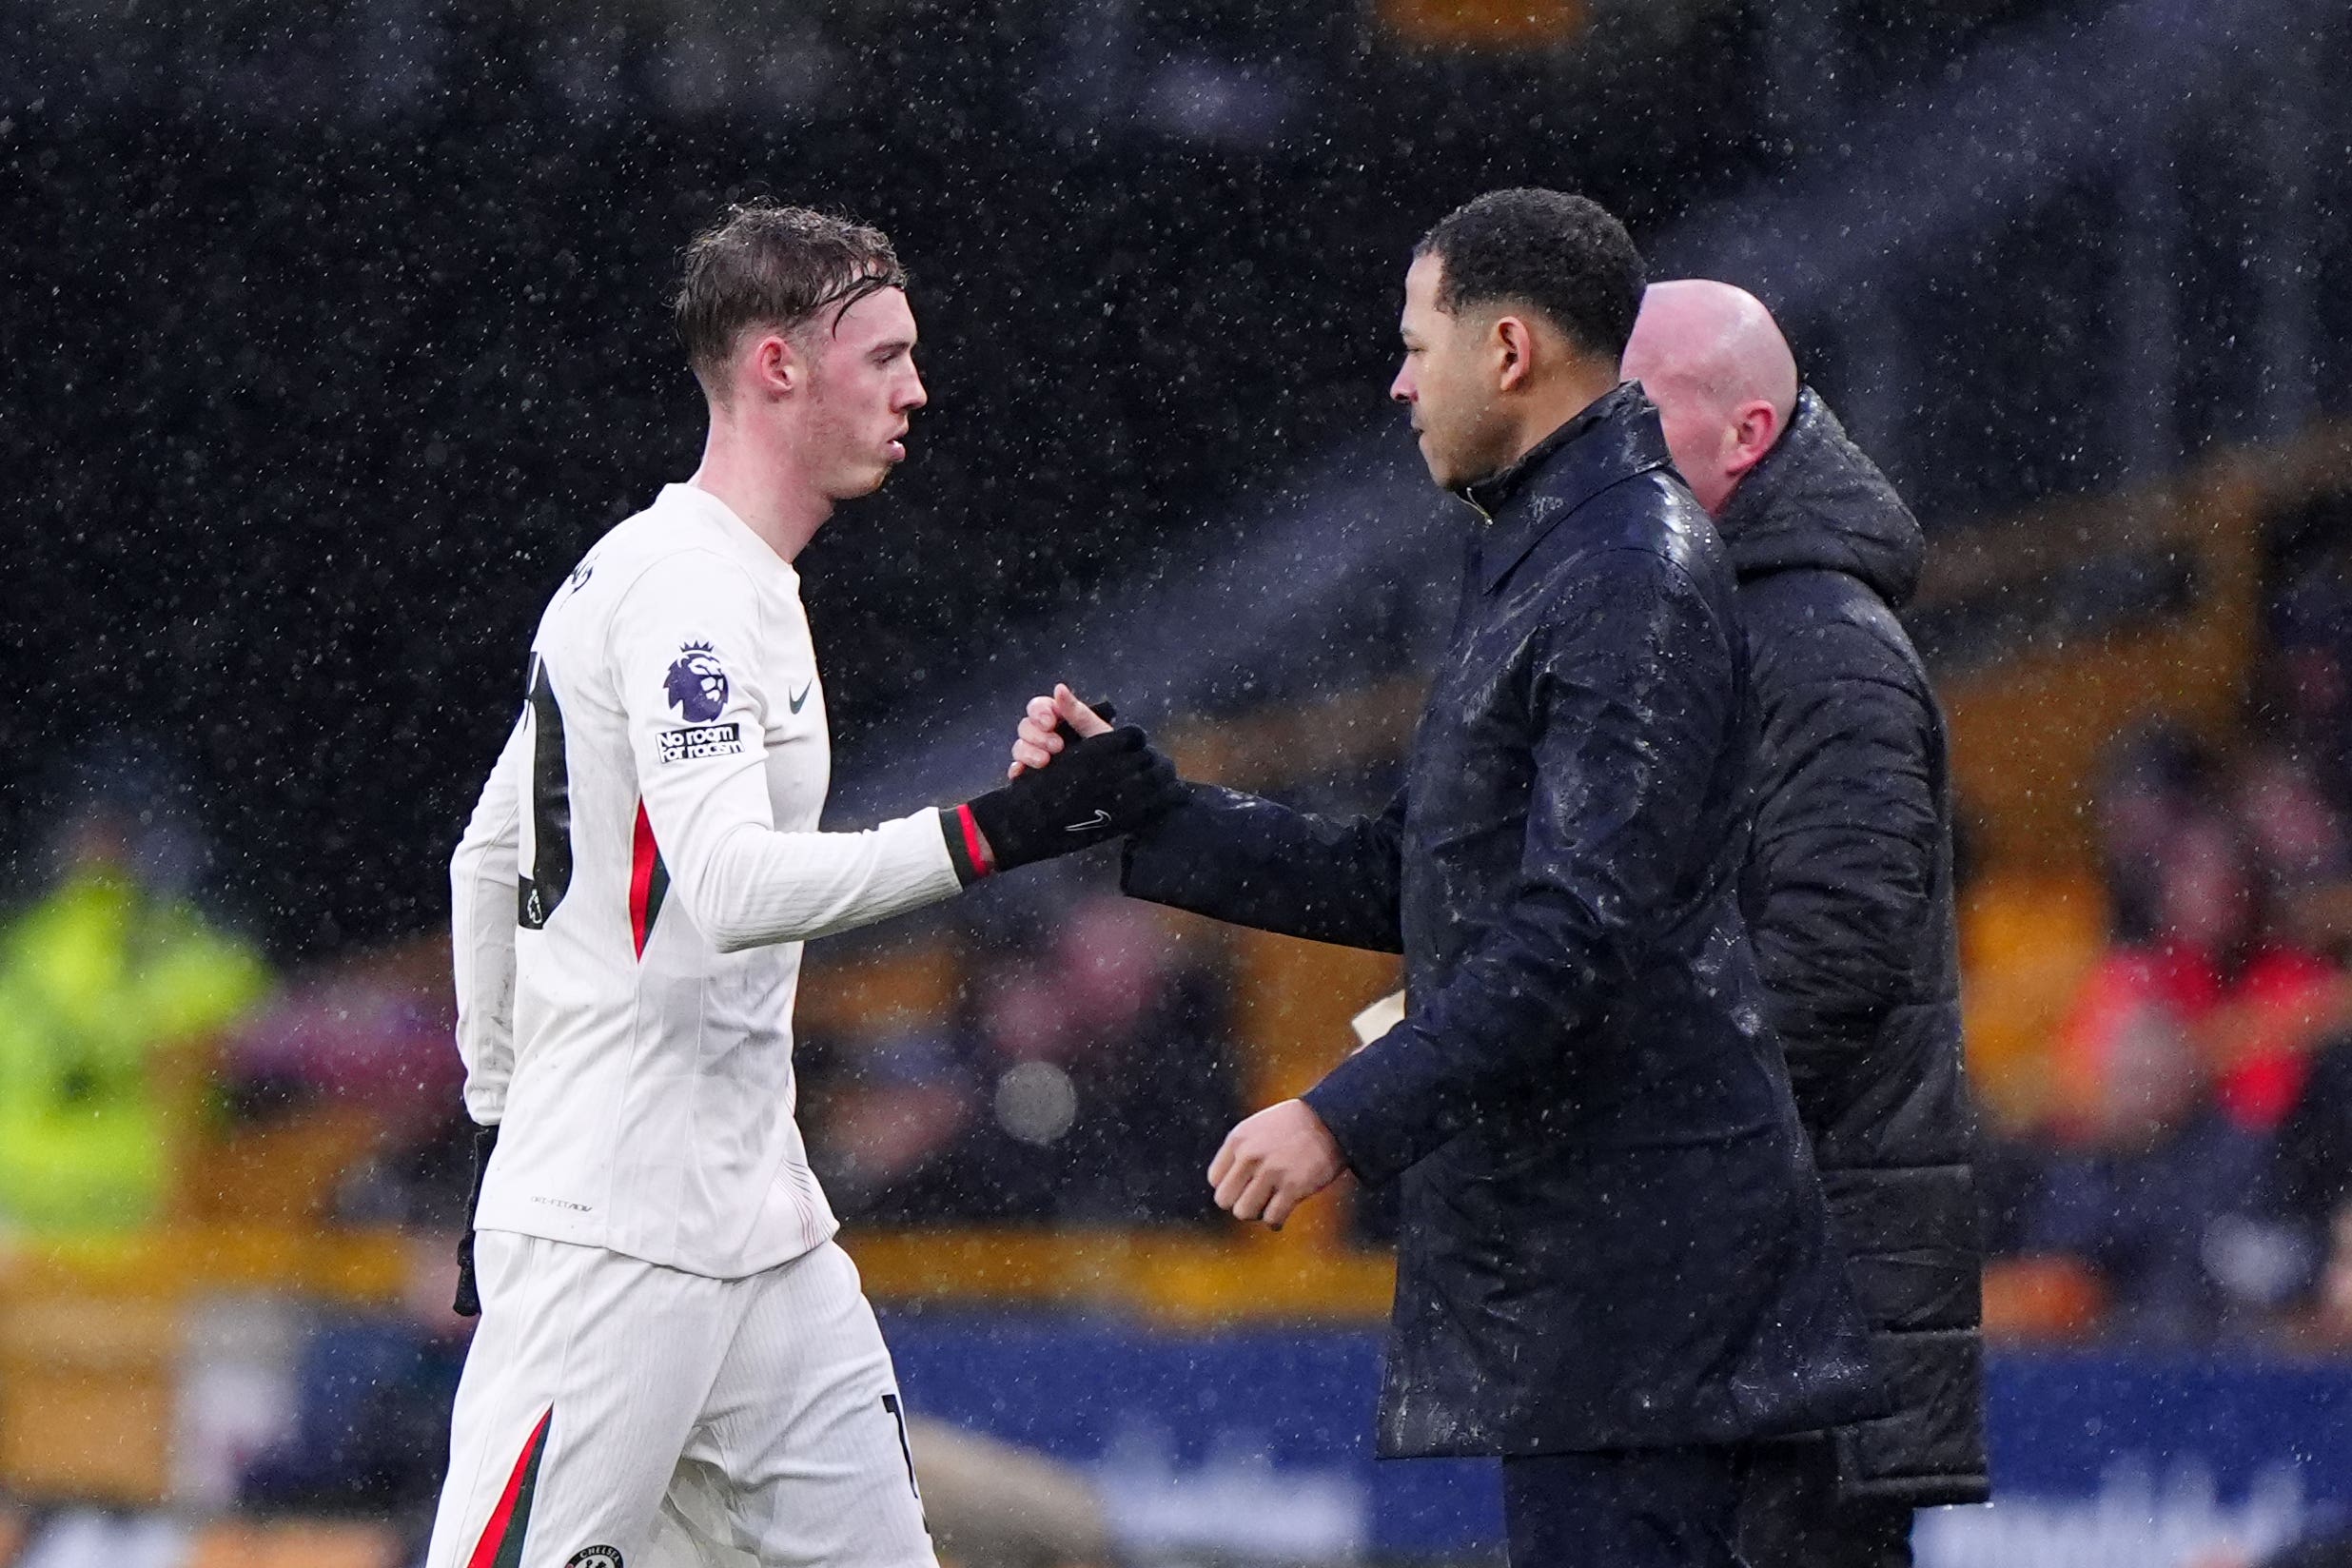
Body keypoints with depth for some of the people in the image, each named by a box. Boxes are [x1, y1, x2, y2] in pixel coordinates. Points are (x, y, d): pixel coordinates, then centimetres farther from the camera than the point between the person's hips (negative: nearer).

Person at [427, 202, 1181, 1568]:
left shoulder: (736, 583, 17)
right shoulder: (681, 586, -13)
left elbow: (489, 856, 23)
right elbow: (731, 885, -26)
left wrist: (509, 1105, 25)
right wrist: (993, 834, -26)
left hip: (756, 1221, 10)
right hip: (614, 1233, -10)